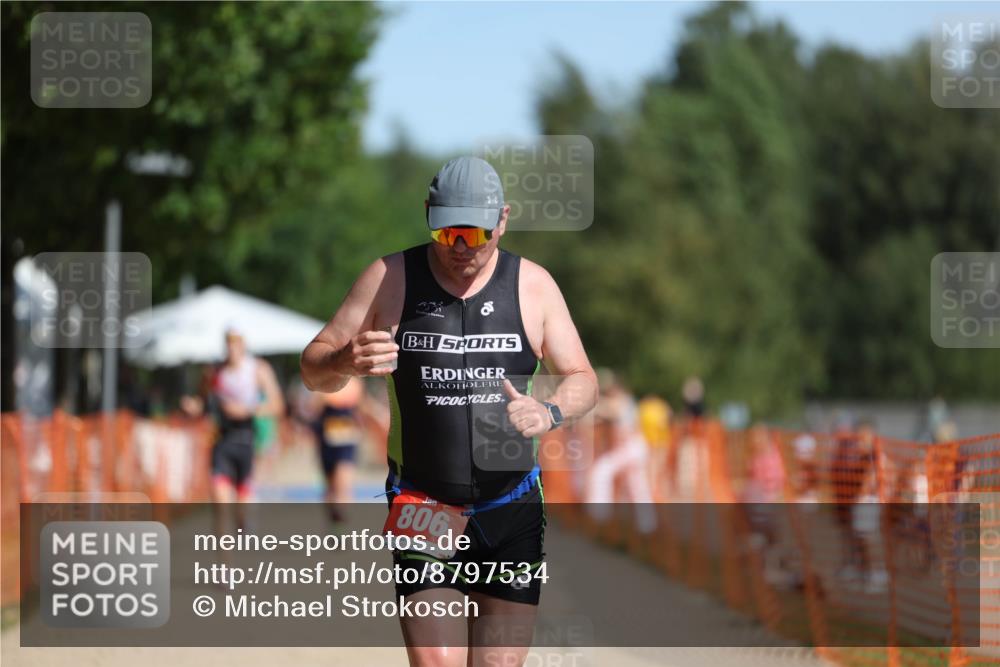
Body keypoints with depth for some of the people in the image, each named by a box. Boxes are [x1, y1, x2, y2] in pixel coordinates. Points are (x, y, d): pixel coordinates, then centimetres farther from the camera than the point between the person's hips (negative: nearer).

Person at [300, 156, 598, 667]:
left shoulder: (533, 285, 4)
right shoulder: (390, 279, 0)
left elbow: (582, 379, 9)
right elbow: (313, 371, 3)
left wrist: (550, 412, -15)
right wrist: (346, 361, -21)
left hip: (513, 512, 2)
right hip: (423, 514, -1)